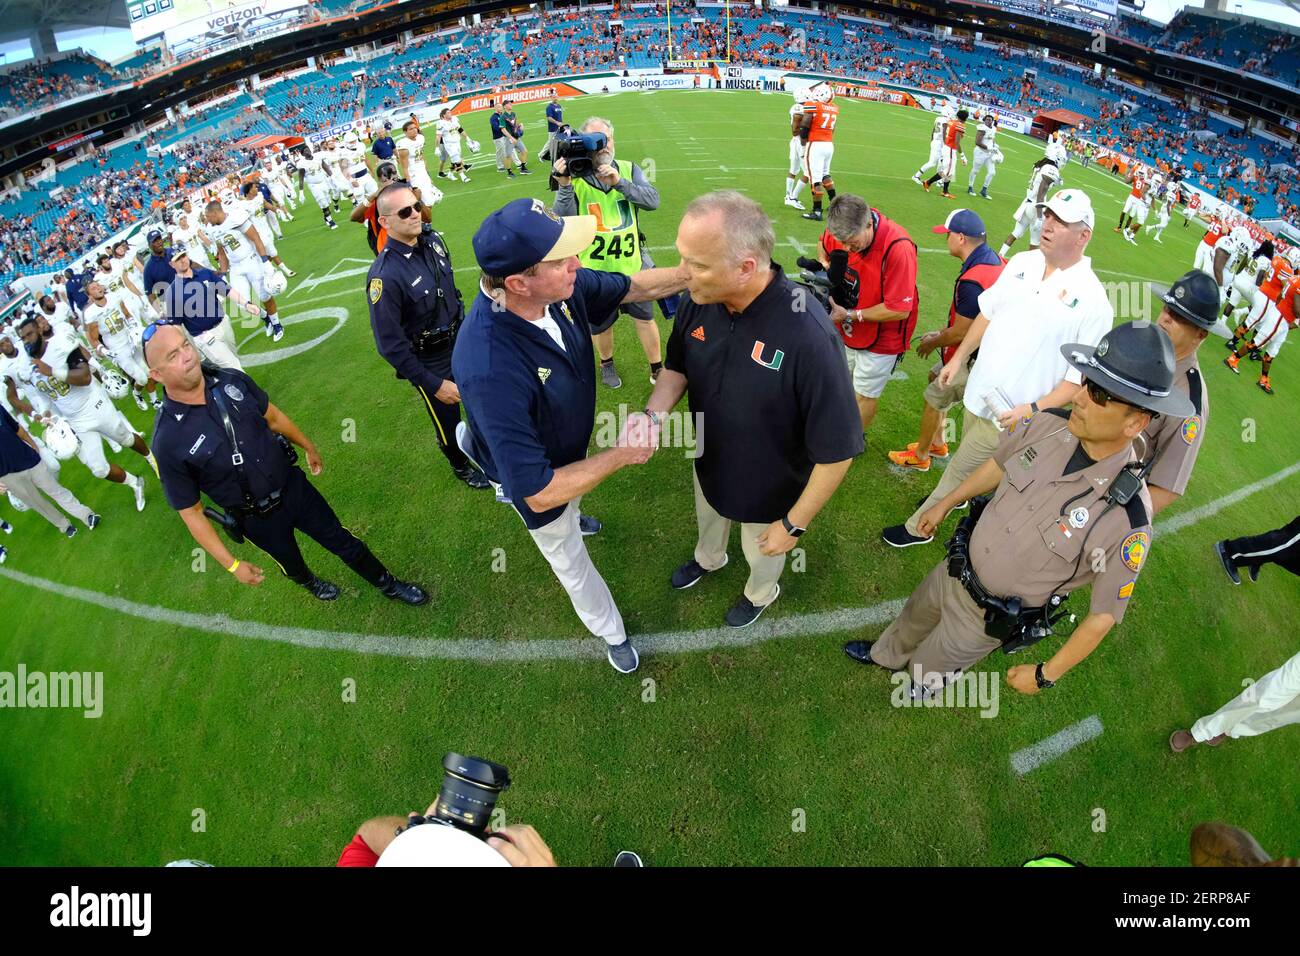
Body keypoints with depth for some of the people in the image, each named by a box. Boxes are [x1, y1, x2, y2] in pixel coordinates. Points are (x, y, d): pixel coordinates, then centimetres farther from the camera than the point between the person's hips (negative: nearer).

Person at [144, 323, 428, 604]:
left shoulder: (230, 379, -14)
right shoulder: (169, 441, -24)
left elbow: (272, 417, 5)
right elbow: (191, 512, -15)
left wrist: (308, 447, 21)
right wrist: (232, 564, -11)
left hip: (294, 486, 2)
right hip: (258, 520, -2)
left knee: (343, 542, 15)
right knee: (291, 563, 25)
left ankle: (388, 584, 38)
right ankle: (310, 583, 59)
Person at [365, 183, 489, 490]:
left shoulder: (433, 240, -9)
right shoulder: (385, 276, -28)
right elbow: (390, 344, -23)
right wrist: (433, 385, -19)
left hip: (460, 341, 6)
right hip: (429, 362, -5)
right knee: (448, 420, 16)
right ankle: (460, 465, 46)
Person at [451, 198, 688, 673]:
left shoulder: (560, 286, -28)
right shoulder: (489, 368, -48)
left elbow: (633, 286, -7)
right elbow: (539, 491, -41)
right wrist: (622, 454, -32)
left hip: (573, 451, 5)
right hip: (539, 483, -5)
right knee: (571, 562, 24)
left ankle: (571, 516, 78)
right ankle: (612, 634, 52)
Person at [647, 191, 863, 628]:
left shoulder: (809, 336, -39)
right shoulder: (699, 301, -21)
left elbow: (837, 451, -30)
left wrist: (795, 524, -20)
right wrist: (653, 415, -22)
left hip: (769, 493, -4)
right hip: (710, 466, 5)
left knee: (762, 551, 28)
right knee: (708, 521, 36)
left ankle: (761, 593, 63)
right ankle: (708, 559, 71)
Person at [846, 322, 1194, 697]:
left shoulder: (1128, 520, -33)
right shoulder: (1050, 423, -20)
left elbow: (1104, 615, -19)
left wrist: (1046, 674, -9)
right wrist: (945, 503, 15)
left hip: (990, 618, -4)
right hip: (956, 569, 4)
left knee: (927, 671, 21)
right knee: (914, 616, 31)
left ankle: (917, 693, 56)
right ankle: (886, 654, 62)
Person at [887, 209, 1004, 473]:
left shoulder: (971, 282, -31)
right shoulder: (996, 260, 0)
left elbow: (960, 333, -24)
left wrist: (932, 344, -5)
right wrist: (941, 334, 13)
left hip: (967, 359, -9)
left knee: (934, 399, 7)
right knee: (935, 378, 24)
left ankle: (920, 457, 26)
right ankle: (938, 443, 39)